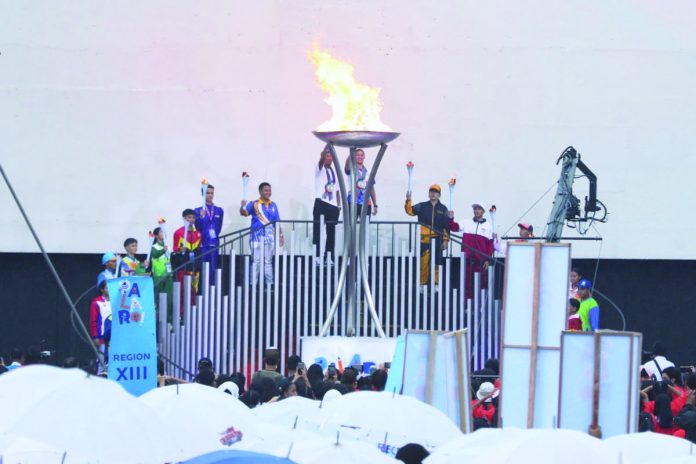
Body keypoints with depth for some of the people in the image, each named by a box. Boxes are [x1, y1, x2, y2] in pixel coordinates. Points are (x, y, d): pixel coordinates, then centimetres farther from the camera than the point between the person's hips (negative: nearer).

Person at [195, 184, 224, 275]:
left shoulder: (219, 211, 11)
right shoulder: (198, 210, 3)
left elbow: (219, 227, 15)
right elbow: (198, 227, -8)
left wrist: (214, 235, 5)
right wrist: (201, 217, -24)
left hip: (214, 244, 2)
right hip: (203, 244, -2)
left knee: (213, 269, 0)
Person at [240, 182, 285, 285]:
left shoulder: (273, 205, 9)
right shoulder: (254, 204, -3)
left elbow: (277, 222, 13)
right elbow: (244, 213, -18)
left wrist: (281, 235, 9)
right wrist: (243, 206, -39)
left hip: (270, 237, 4)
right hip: (257, 237, -4)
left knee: (268, 261, 10)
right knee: (256, 261, -3)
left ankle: (269, 283, 14)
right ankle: (253, 284, 0)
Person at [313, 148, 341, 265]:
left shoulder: (335, 171, 16)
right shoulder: (319, 169, 1)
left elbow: (337, 190, 18)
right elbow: (321, 161, -22)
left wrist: (339, 205, 10)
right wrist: (327, 147, -35)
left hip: (333, 205, 5)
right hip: (321, 203, -5)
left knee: (331, 232, 6)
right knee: (318, 230, -6)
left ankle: (329, 257, 10)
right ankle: (317, 257, -7)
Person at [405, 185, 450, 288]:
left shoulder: (443, 209, 6)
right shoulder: (422, 206, 7)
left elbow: (447, 226, 6)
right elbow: (410, 210, -6)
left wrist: (446, 240, 0)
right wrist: (408, 200, -23)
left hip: (437, 240, 0)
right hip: (424, 240, 0)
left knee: (436, 263, 3)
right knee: (423, 263, -2)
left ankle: (436, 284, 11)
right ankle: (422, 284, 6)